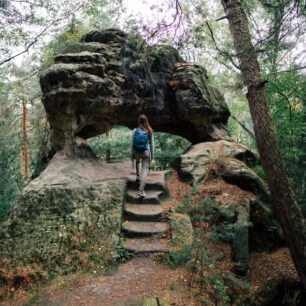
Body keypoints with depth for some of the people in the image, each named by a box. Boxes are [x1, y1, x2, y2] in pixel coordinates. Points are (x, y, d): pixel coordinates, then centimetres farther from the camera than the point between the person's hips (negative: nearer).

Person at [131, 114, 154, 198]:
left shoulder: (136, 130, -4)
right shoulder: (149, 131, -4)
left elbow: (132, 143, -1)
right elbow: (151, 143, 0)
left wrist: (132, 154, 9)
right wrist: (152, 154, 9)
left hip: (137, 151, 2)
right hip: (146, 152, -2)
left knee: (138, 162, 36)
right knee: (145, 169, -2)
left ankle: (138, 177, 41)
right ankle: (141, 190, -11)